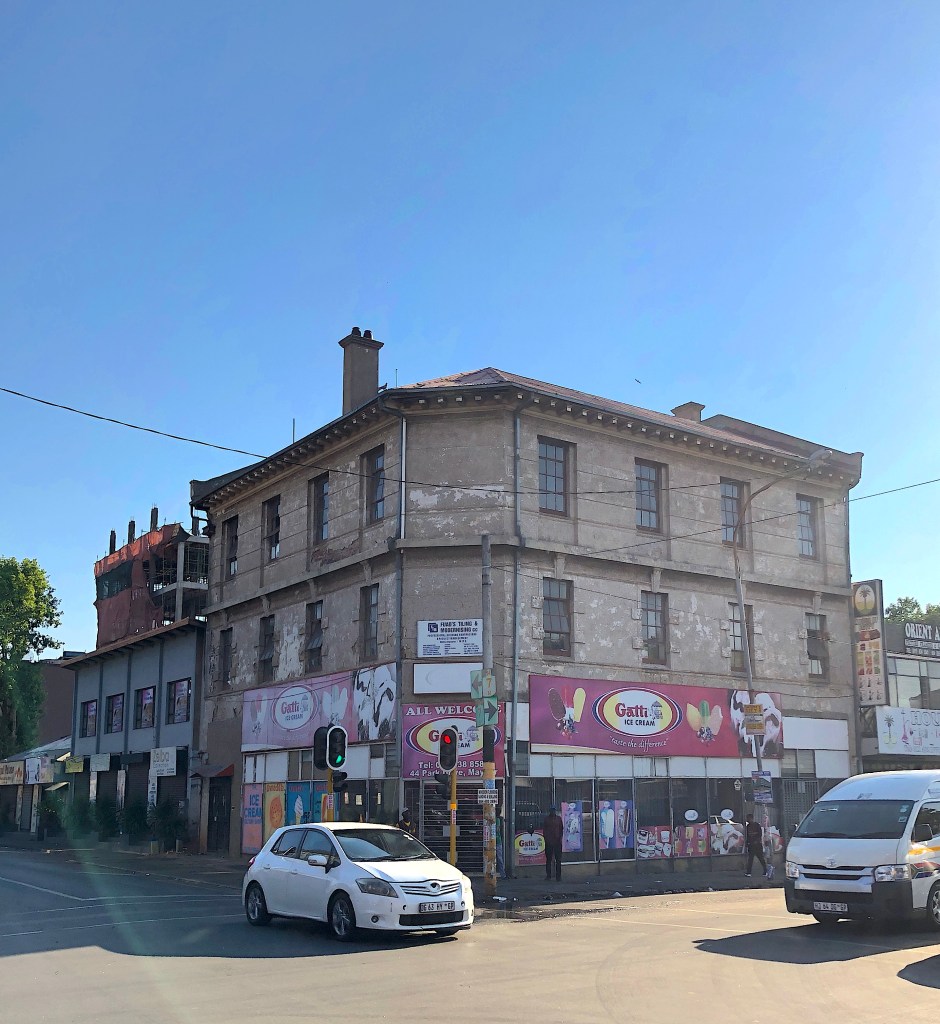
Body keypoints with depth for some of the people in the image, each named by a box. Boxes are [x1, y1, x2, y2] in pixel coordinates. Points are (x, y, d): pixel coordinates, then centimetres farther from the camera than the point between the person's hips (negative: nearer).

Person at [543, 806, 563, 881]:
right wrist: (545, 838, -6)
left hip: (557, 841, 1)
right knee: (548, 859, 3)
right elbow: (544, 829, 4)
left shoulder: (559, 819, 9)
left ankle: (558, 876, 4)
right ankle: (548, 875, 9)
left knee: (558, 859, 1)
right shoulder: (546, 819, 5)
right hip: (549, 841, -1)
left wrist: (560, 838, 0)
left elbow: (561, 829, 11)